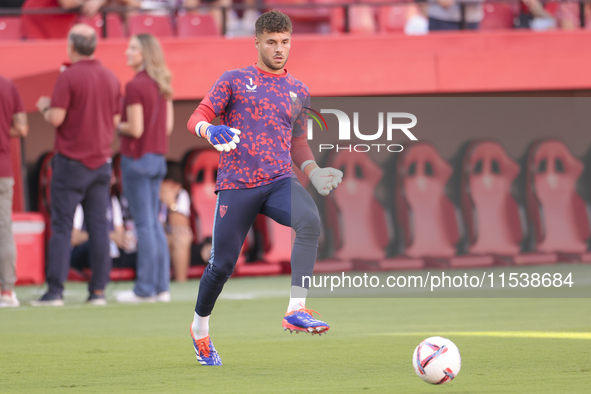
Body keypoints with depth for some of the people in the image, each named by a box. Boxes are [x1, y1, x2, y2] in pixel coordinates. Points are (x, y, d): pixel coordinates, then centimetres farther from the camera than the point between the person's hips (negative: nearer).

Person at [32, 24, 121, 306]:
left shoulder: (68, 77, -12)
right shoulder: (110, 78, 7)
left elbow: (56, 118, -15)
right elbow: (115, 120, 11)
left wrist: (44, 107, 5)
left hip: (71, 161, -5)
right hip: (101, 161, 5)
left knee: (61, 226, -3)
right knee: (99, 227, 5)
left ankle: (55, 290, -6)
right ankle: (98, 290, 2)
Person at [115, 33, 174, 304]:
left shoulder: (135, 86, -15)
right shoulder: (163, 85, 9)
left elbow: (135, 129, -17)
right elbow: (168, 126, 12)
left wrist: (115, 126, -1)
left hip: (137, 158, -8)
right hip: (158, 157, 8)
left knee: (143, 224, -5)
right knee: (153, 223, 14)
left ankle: (145, 289, -2)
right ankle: (161, 286, 14)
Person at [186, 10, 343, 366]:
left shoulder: (299, 92, 17)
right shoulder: (234, 80, 8)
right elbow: (197, 118, 2)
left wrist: (314, 172, 10)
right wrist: (210, 130, -22)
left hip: (280, 181, 2)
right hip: (236, 185, -2)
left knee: (310, 221, -31)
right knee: (222, 264, 1)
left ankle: (297, 309, -34)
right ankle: (200, 328, 29)